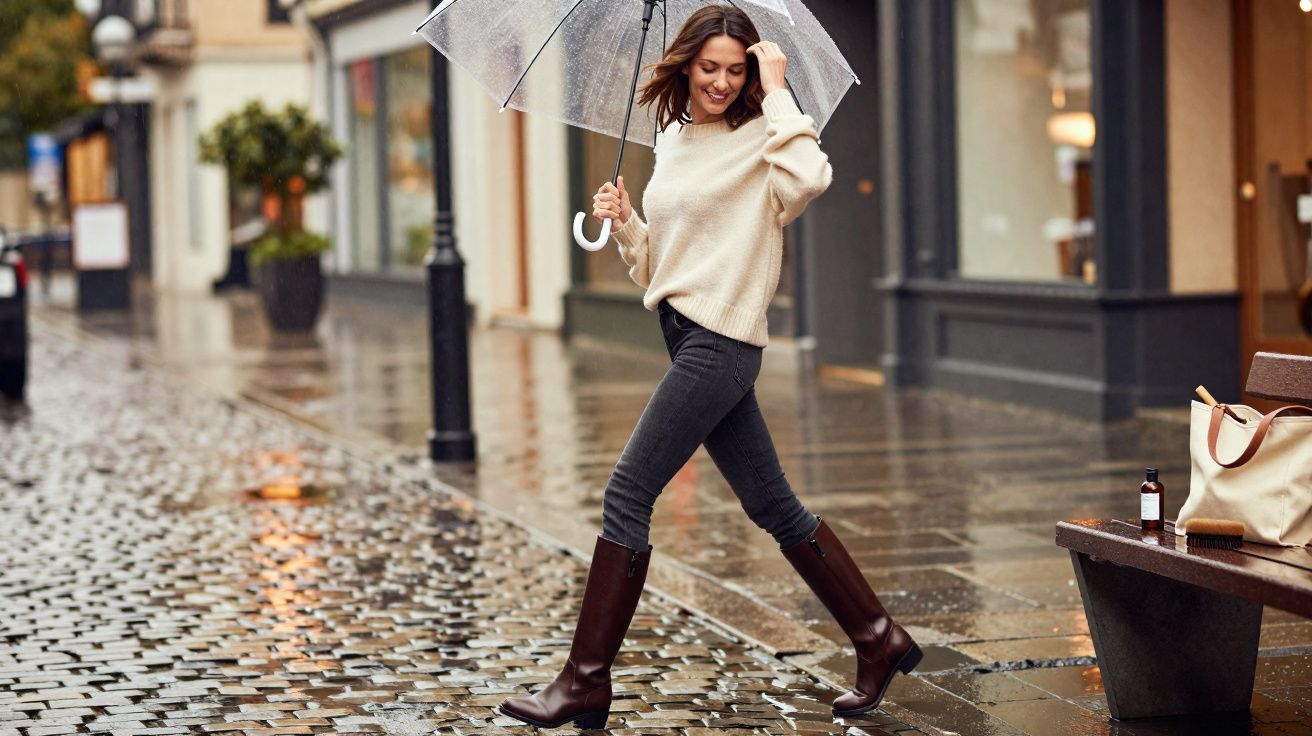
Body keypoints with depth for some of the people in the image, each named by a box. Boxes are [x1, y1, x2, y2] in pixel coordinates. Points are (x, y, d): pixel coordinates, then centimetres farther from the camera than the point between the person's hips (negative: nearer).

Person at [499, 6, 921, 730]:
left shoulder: (759, 139, -6)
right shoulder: (671, 141, 17)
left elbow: (809, 177, -31)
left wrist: (776, 91, -21)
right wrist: (624, 221, 3)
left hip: (721, 340, -9)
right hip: (687, 336, 9)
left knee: (627, 494, -9)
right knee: (773, 508, 12)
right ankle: (879, 642, 22)